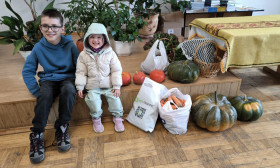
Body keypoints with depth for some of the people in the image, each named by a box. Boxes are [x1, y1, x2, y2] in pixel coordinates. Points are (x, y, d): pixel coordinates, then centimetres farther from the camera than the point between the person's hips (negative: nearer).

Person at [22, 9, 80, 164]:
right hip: (48, 80, 1)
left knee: (68, 91, -34)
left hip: (68, 78, -1)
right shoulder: (38, 48, -4)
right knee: (44, 95, -31)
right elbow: (27, 71, 1)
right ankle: (37, 134, -17)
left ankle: (62, 128, -15)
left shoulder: (70, 46, -9)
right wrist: (36, 91, -10)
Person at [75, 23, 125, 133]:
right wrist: (80, 87, -5)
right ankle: (96, 119, 4)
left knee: (115, 98, -12)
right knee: (93, 100, -20)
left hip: (109, 85, 0)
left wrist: (117, 86, -7)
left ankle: (117, 117, 12)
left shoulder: (110, 53, -5)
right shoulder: (83, 55, -1)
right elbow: (81, 72, 2)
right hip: (92, 86, 0)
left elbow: (116, 70, -3)